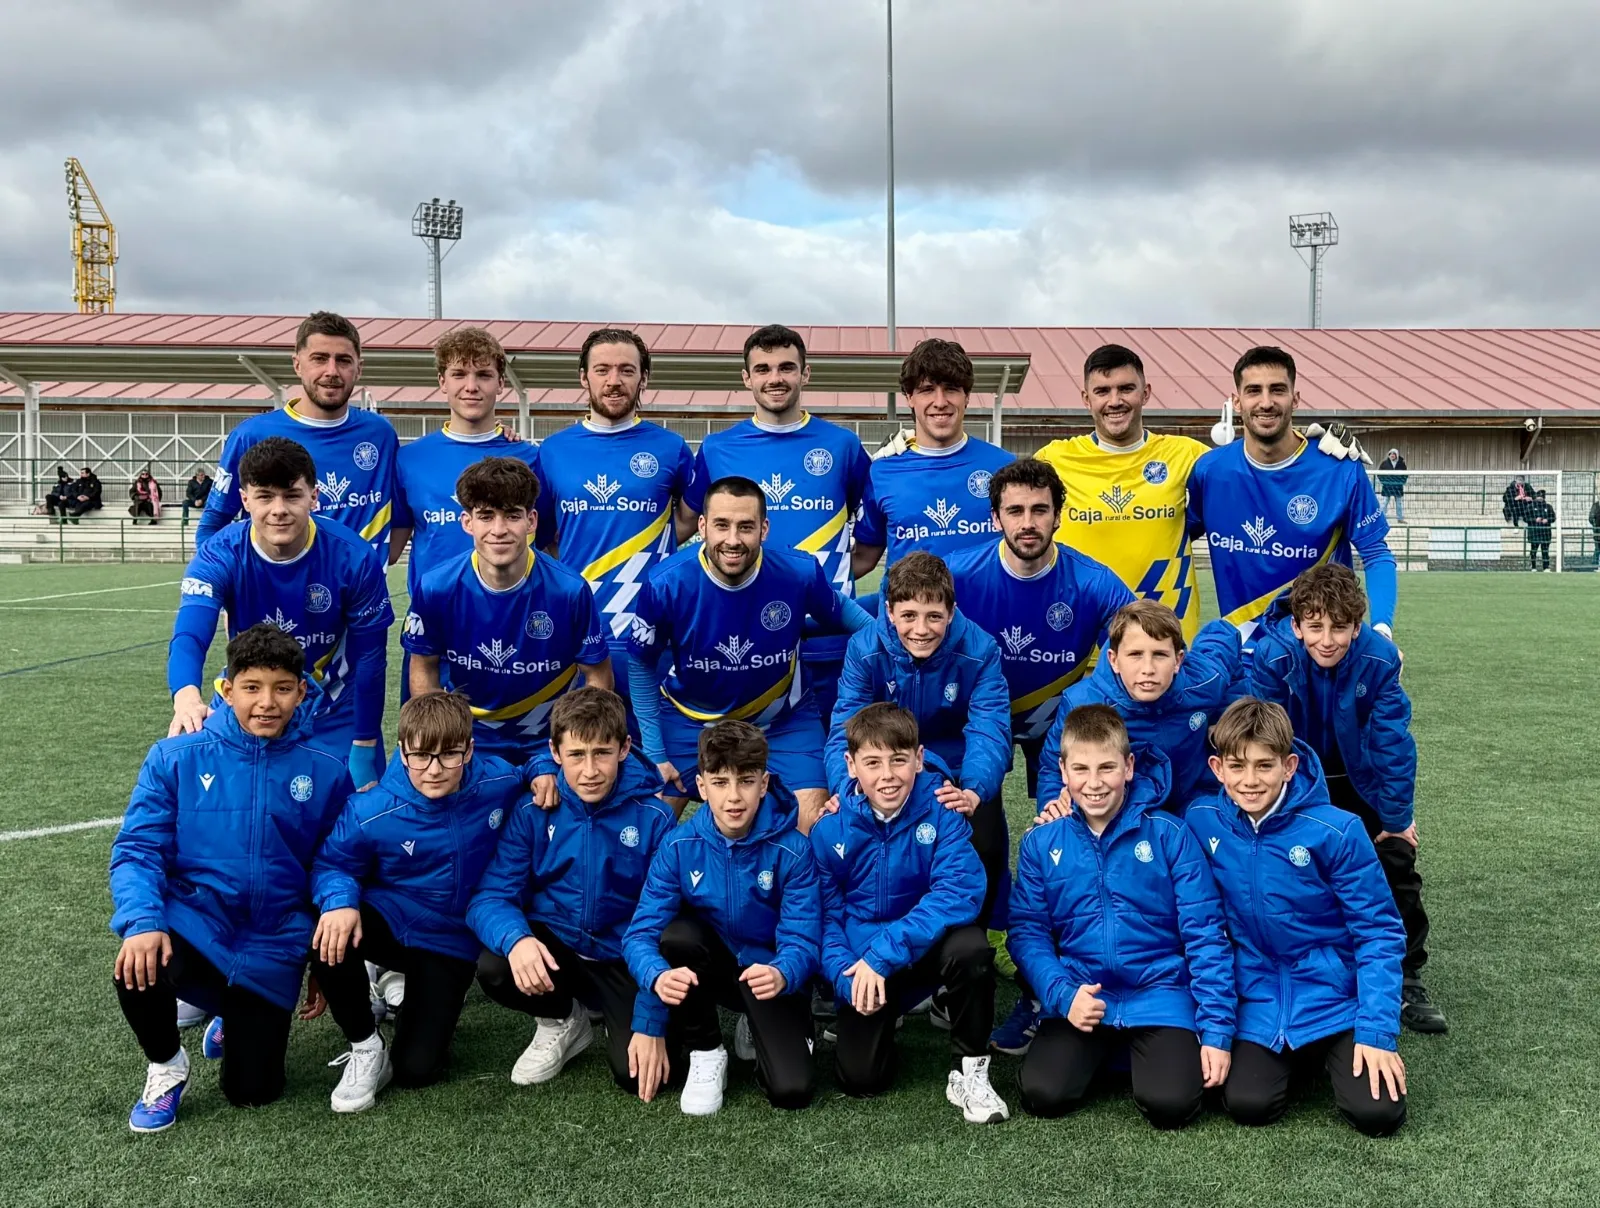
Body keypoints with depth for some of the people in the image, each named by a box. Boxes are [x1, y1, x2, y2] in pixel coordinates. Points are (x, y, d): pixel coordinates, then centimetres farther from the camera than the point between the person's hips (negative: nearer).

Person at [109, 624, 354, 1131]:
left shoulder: (325, 773, -4)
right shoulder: (176, 759, -6)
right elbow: (138, 848, -7)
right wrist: (142, 922, -26)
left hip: (272, 948, 1)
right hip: (193, 924, -1)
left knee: (252, 1093, 0)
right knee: (138, 970, -35)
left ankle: (236, 1023, 39)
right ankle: (166, 1066, 1)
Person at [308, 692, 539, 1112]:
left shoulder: (500, 783, -15)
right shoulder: (371, 813, -23)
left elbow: (534, 776, 8)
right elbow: (331, 864, -11)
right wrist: (339, 901, -32)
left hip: (451, 943, 1)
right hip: (390, 923, -1)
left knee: (417, 1070, -8)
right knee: (332, 936, -37)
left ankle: (411, 993, 27)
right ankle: (365, 1046, -9)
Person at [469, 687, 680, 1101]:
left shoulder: (654, 817, -14)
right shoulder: (533, 811, -10)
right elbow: (491, 897, -12)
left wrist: (651, 1022, -18)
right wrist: (515, 939, -37)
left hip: (626, 957, -2)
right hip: (554, 946, 2)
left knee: (641, 1075, -21)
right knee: (495, 969, -30)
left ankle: (626, 1023, 16)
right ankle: (562, 1021, 4)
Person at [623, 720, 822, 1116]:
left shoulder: (792, 850, -19)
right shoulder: (678, 847, -15)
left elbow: (802, 940, -21)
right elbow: (641, 934, -19)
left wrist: (781, 974, -45)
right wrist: (659, 976, -43)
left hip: (769, 973, -2)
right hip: (711, 966, 2)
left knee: (792, 1090, -23)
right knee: (677, 932, -32)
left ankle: (773, 1031, 14)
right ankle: (706, 1053, -8)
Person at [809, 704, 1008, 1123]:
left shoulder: (940, 807, -18)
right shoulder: (830, 828, -11)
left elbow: (961, 890, -28)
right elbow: (827, 915, -4)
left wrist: (882, 954, -33)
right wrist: (847, 977, -23)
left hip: (927, 944, -1)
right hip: (863, 956, 2)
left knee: (971, 947, -35)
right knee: (861, 1079, -8)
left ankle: (968, 1070, -11)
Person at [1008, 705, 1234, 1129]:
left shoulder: (1169, 835, -7)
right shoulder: (1041, 842, 0)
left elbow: (1205, 935, -5)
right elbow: (1027, 931, 2)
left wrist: (1217, 1030, -9)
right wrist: (1062, 994, -15)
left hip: (1160, 992, -2)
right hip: (1079, 997, 2)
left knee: (1171, 1104, -22)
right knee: (1042, 1095, -16)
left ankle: (1147, 1050, 12)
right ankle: (1101, 1053, 15)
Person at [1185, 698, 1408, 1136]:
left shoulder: (1336, 831, -18)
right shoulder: (1200, 821, -9)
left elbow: (1379, 933, -10)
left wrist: (1378, 1031, -16)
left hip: (1334, 997, -2)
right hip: (1259, 1003, 2)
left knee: (1378, 1112, -17)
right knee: (1247, 1105, -17)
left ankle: (1333, 1056, 16)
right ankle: (1289, 1058, 16)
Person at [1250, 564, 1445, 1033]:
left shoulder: (1380, 657, -28)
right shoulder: (1272, 655, -33)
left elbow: (1392, 741, -19)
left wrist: (1396, 818, -13)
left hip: (1358, 775, 1)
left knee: (1397, 860, -1)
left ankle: (1406, 981, 15)